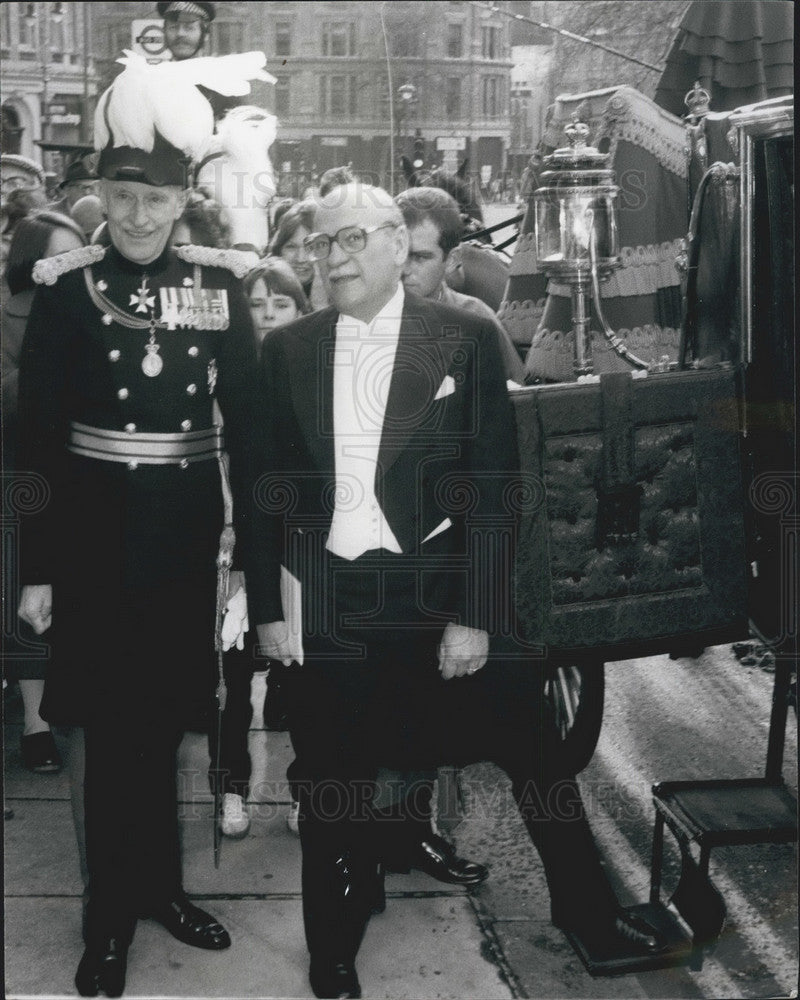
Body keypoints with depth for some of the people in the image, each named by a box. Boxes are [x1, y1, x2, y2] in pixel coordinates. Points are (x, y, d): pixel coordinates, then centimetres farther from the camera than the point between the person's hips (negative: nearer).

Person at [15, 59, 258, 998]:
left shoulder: (220, 283, 1)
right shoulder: (64, 286, -6)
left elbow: (248, 421, 3)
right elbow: (36, 435, -5)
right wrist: (36, 567, -6)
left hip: (187, 531, 2)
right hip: (96, 532, -2)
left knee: (162, 718, 16)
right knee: (116, 725, 7)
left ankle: (155, 884, 35)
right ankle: (113, 913, 24)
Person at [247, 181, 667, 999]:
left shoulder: (464, 339, -4)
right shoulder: (287, 350, 3)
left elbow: (493, 484, -6)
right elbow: (265, 488, 6)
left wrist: (476, 613, -10)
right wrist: (267, 608, 2)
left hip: (437, 587, -1)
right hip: (329, 595, 2)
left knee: (528, 745, 10)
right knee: (332, 775, 12)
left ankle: (583, 902, 34)